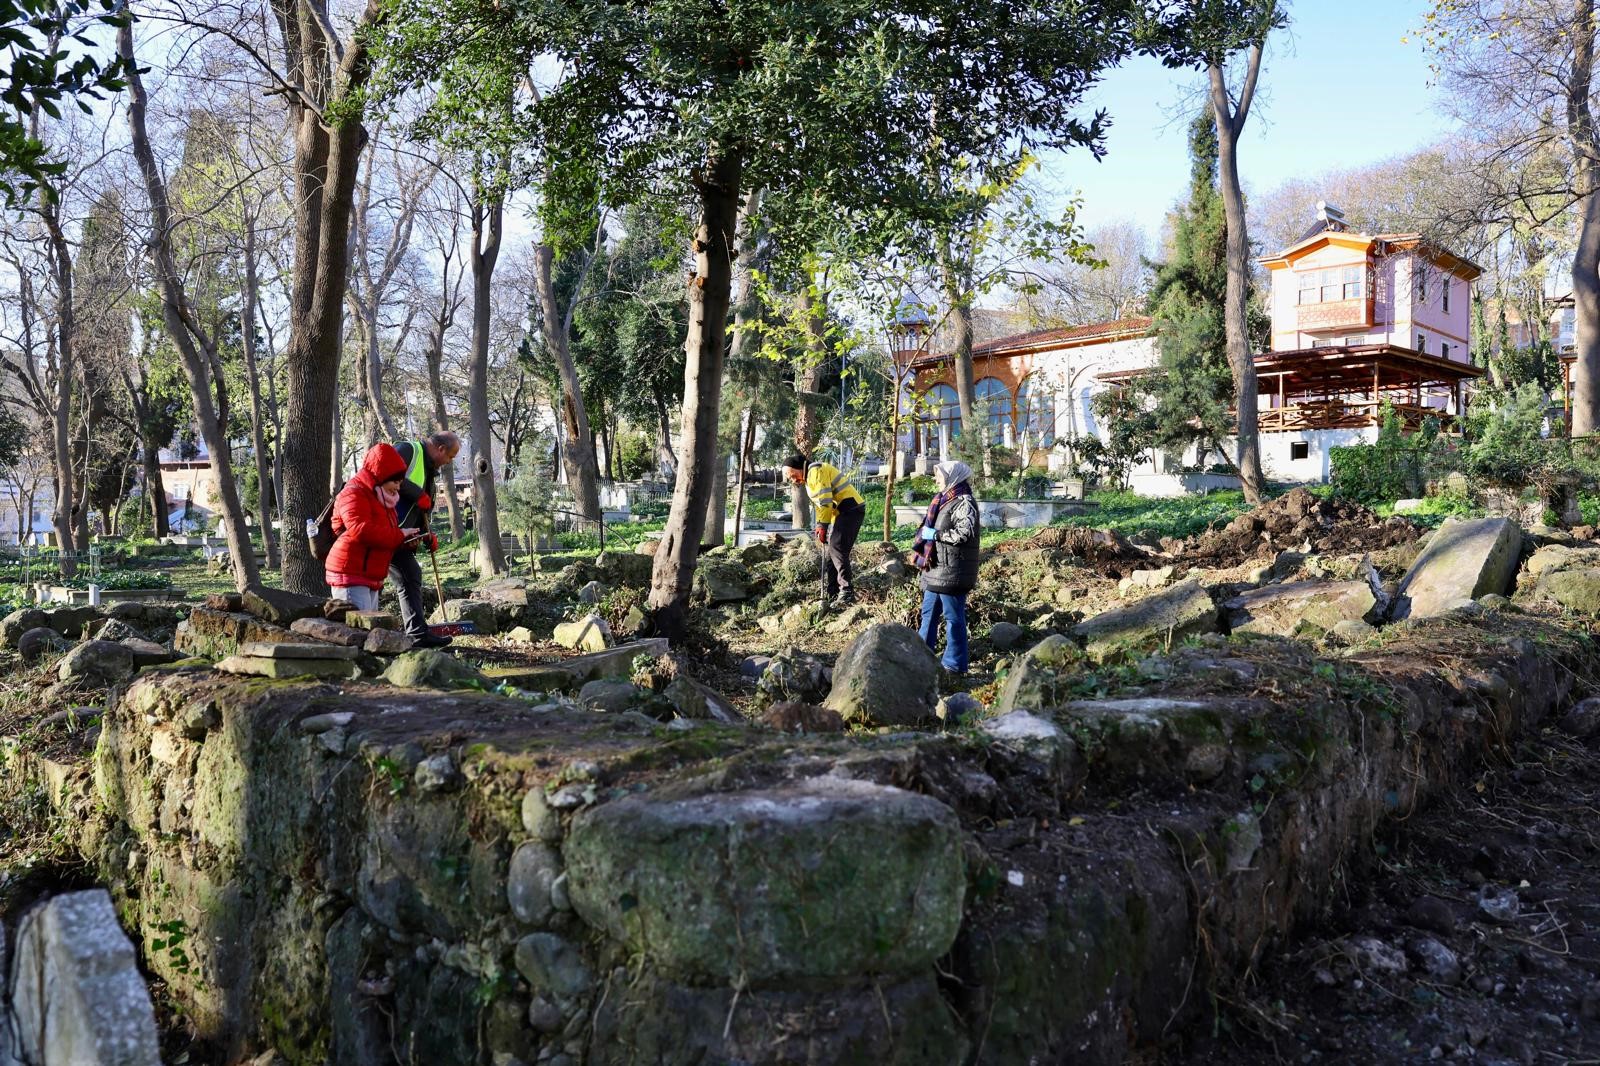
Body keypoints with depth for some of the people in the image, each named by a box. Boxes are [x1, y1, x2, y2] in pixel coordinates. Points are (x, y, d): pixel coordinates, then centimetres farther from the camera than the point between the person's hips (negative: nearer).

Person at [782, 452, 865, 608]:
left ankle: (847, 593, -18)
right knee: (829, 549, 9)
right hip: (841, 512, 11)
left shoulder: (817, 471, -14)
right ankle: (831, 595, 12)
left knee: (837, 548, -17)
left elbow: (825, 502, -21)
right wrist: (820, 526, 3)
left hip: (851, 508, -11)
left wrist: (822, 526, -18)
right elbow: (819, 504, 16)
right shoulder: (809, 479, 19)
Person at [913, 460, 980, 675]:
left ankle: (955, 663, 7)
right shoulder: (943, 500, 16)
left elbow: (965, 533, -25)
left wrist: (935, 534, -19)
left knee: (953, 617, -1)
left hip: (952, 571, -10)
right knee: (929, 613, 18)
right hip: (935, 569, 10)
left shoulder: (963, 502, -14)